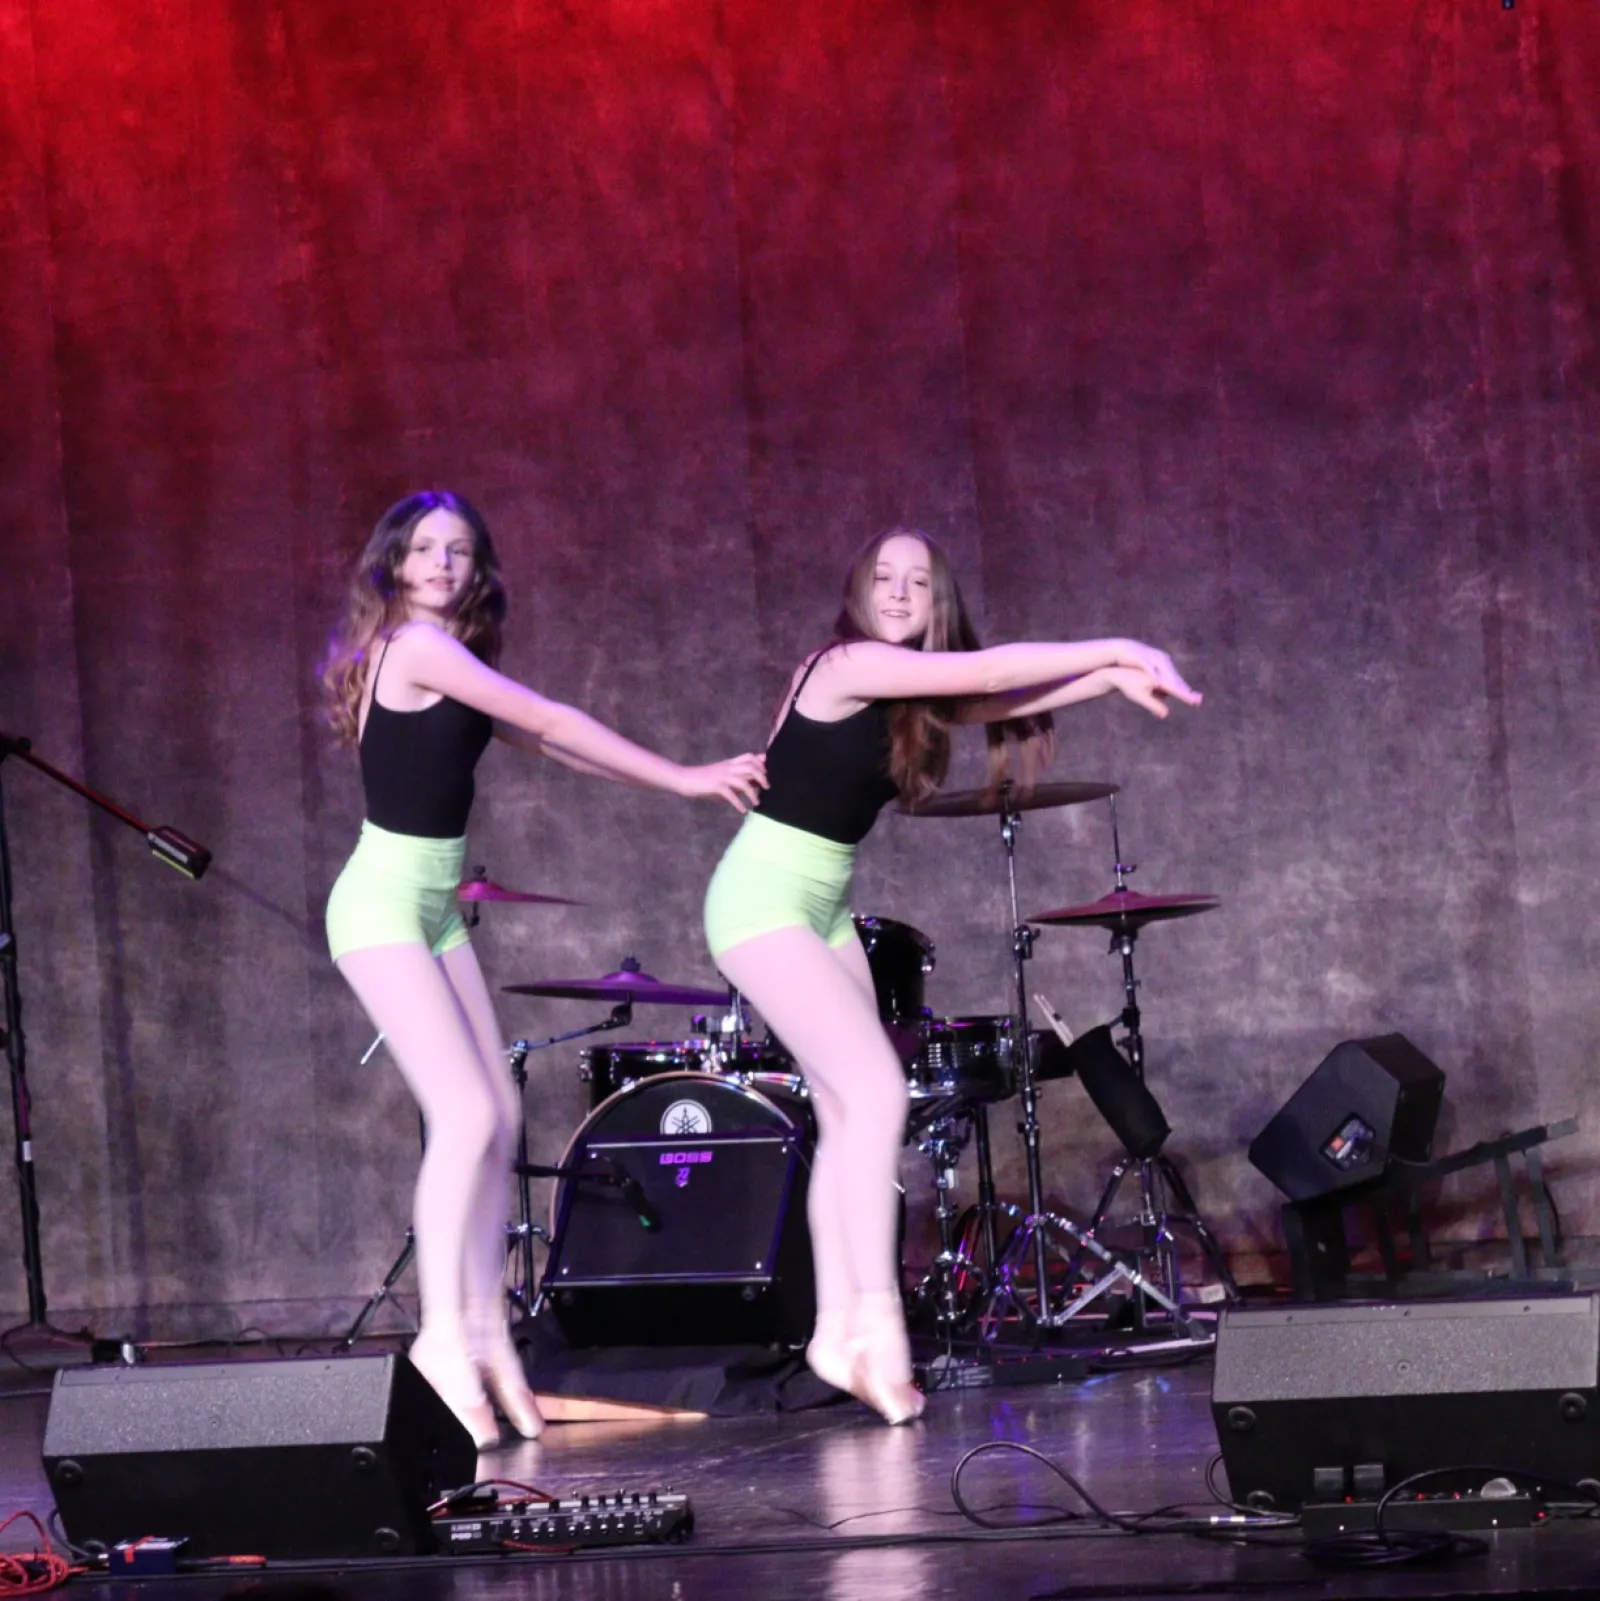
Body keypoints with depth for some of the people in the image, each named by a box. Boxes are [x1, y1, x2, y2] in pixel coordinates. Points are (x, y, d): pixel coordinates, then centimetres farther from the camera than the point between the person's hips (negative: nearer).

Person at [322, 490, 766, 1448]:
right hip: (384, 905, -9)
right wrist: (682, 779, -10)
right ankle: (444, 1331, -11)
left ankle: (487, 1334, 8)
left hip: (435, 909, 9)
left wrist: (685, 779, 8)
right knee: (467, 1116, -16)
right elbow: (551, 724, -14)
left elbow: (540, 740, 13)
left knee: (500, 1120, 5)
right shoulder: (417, 645, -14)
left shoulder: (449, 654, 13)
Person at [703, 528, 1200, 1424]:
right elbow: (989, 671, -19)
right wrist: (1119, 651, -14)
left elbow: (995, 697, 5)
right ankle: (876, 1323, -19)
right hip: (765, 900, -9)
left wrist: (1113, 676, -9)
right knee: (875, 1091, -18)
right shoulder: (851, 664, -16)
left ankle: (839, 1334, 8)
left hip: (822, 906, 9)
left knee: (848, 1117, 5)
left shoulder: (915, 695, 10)